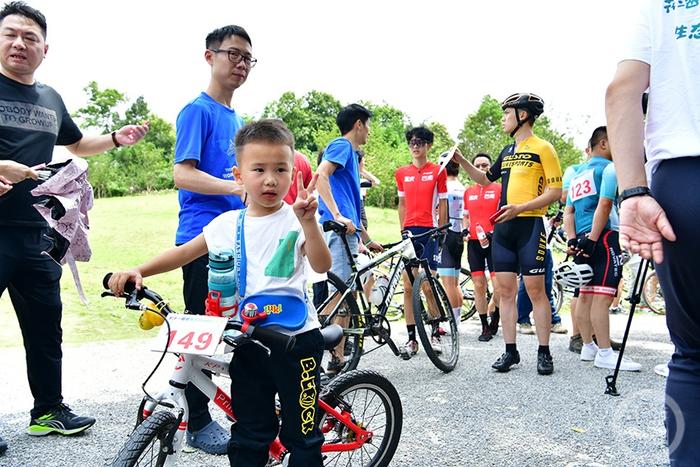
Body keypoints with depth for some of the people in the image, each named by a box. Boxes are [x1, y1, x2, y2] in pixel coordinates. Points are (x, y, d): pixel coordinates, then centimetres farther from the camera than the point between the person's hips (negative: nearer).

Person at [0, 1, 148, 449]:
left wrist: (116, 139, 15)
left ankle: (48, 410, 29)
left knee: (45, 326, 14)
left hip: (37, 234, 7)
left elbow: (78, 144, 30)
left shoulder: (51, 99, 15)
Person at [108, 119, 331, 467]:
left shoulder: (295, 220, -6)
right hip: (247, 342, 4)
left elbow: (322, 265, -19)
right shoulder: (226, 224, 5)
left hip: (295, 338, -3)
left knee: (302, 433, 8)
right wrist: (136, 272, 3)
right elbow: (184, 252, 14)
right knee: (248, 434, 15)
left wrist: (308, 221, -33)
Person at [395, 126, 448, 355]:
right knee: (408, 286, 2)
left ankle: (435, 334, 11)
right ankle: (411, 338, 8)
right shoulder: (401, 173, 12)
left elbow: (442, 204, 4)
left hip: (429, 231, -3)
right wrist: (403, 230, 11)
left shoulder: (438, 171, 3)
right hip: (409, 232, 3)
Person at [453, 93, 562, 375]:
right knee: (505, 290, 5)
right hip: (503, 227, 7)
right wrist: (462, 161, 18)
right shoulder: (507, 151, 18)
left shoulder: (542, 148, -4)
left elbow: (555, 191, -10)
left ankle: (544, 352, 6)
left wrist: (520, 208, -20)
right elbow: (485, 179, 31)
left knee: (535, 290, -4)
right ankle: (510, 351, 12)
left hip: (529, 226, -7)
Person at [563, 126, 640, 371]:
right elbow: (604, 205, -17)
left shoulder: (578, 173, 21)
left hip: (582, 240, 9)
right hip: (603, 237, -9)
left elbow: (568, 211, 15)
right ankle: (605, 354, -9)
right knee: (603, 296, -10)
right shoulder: (609, 168, -4)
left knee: (586, 294, 12)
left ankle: (588, 347, 20)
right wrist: (592, 240, -19)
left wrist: (573, 240, 6)